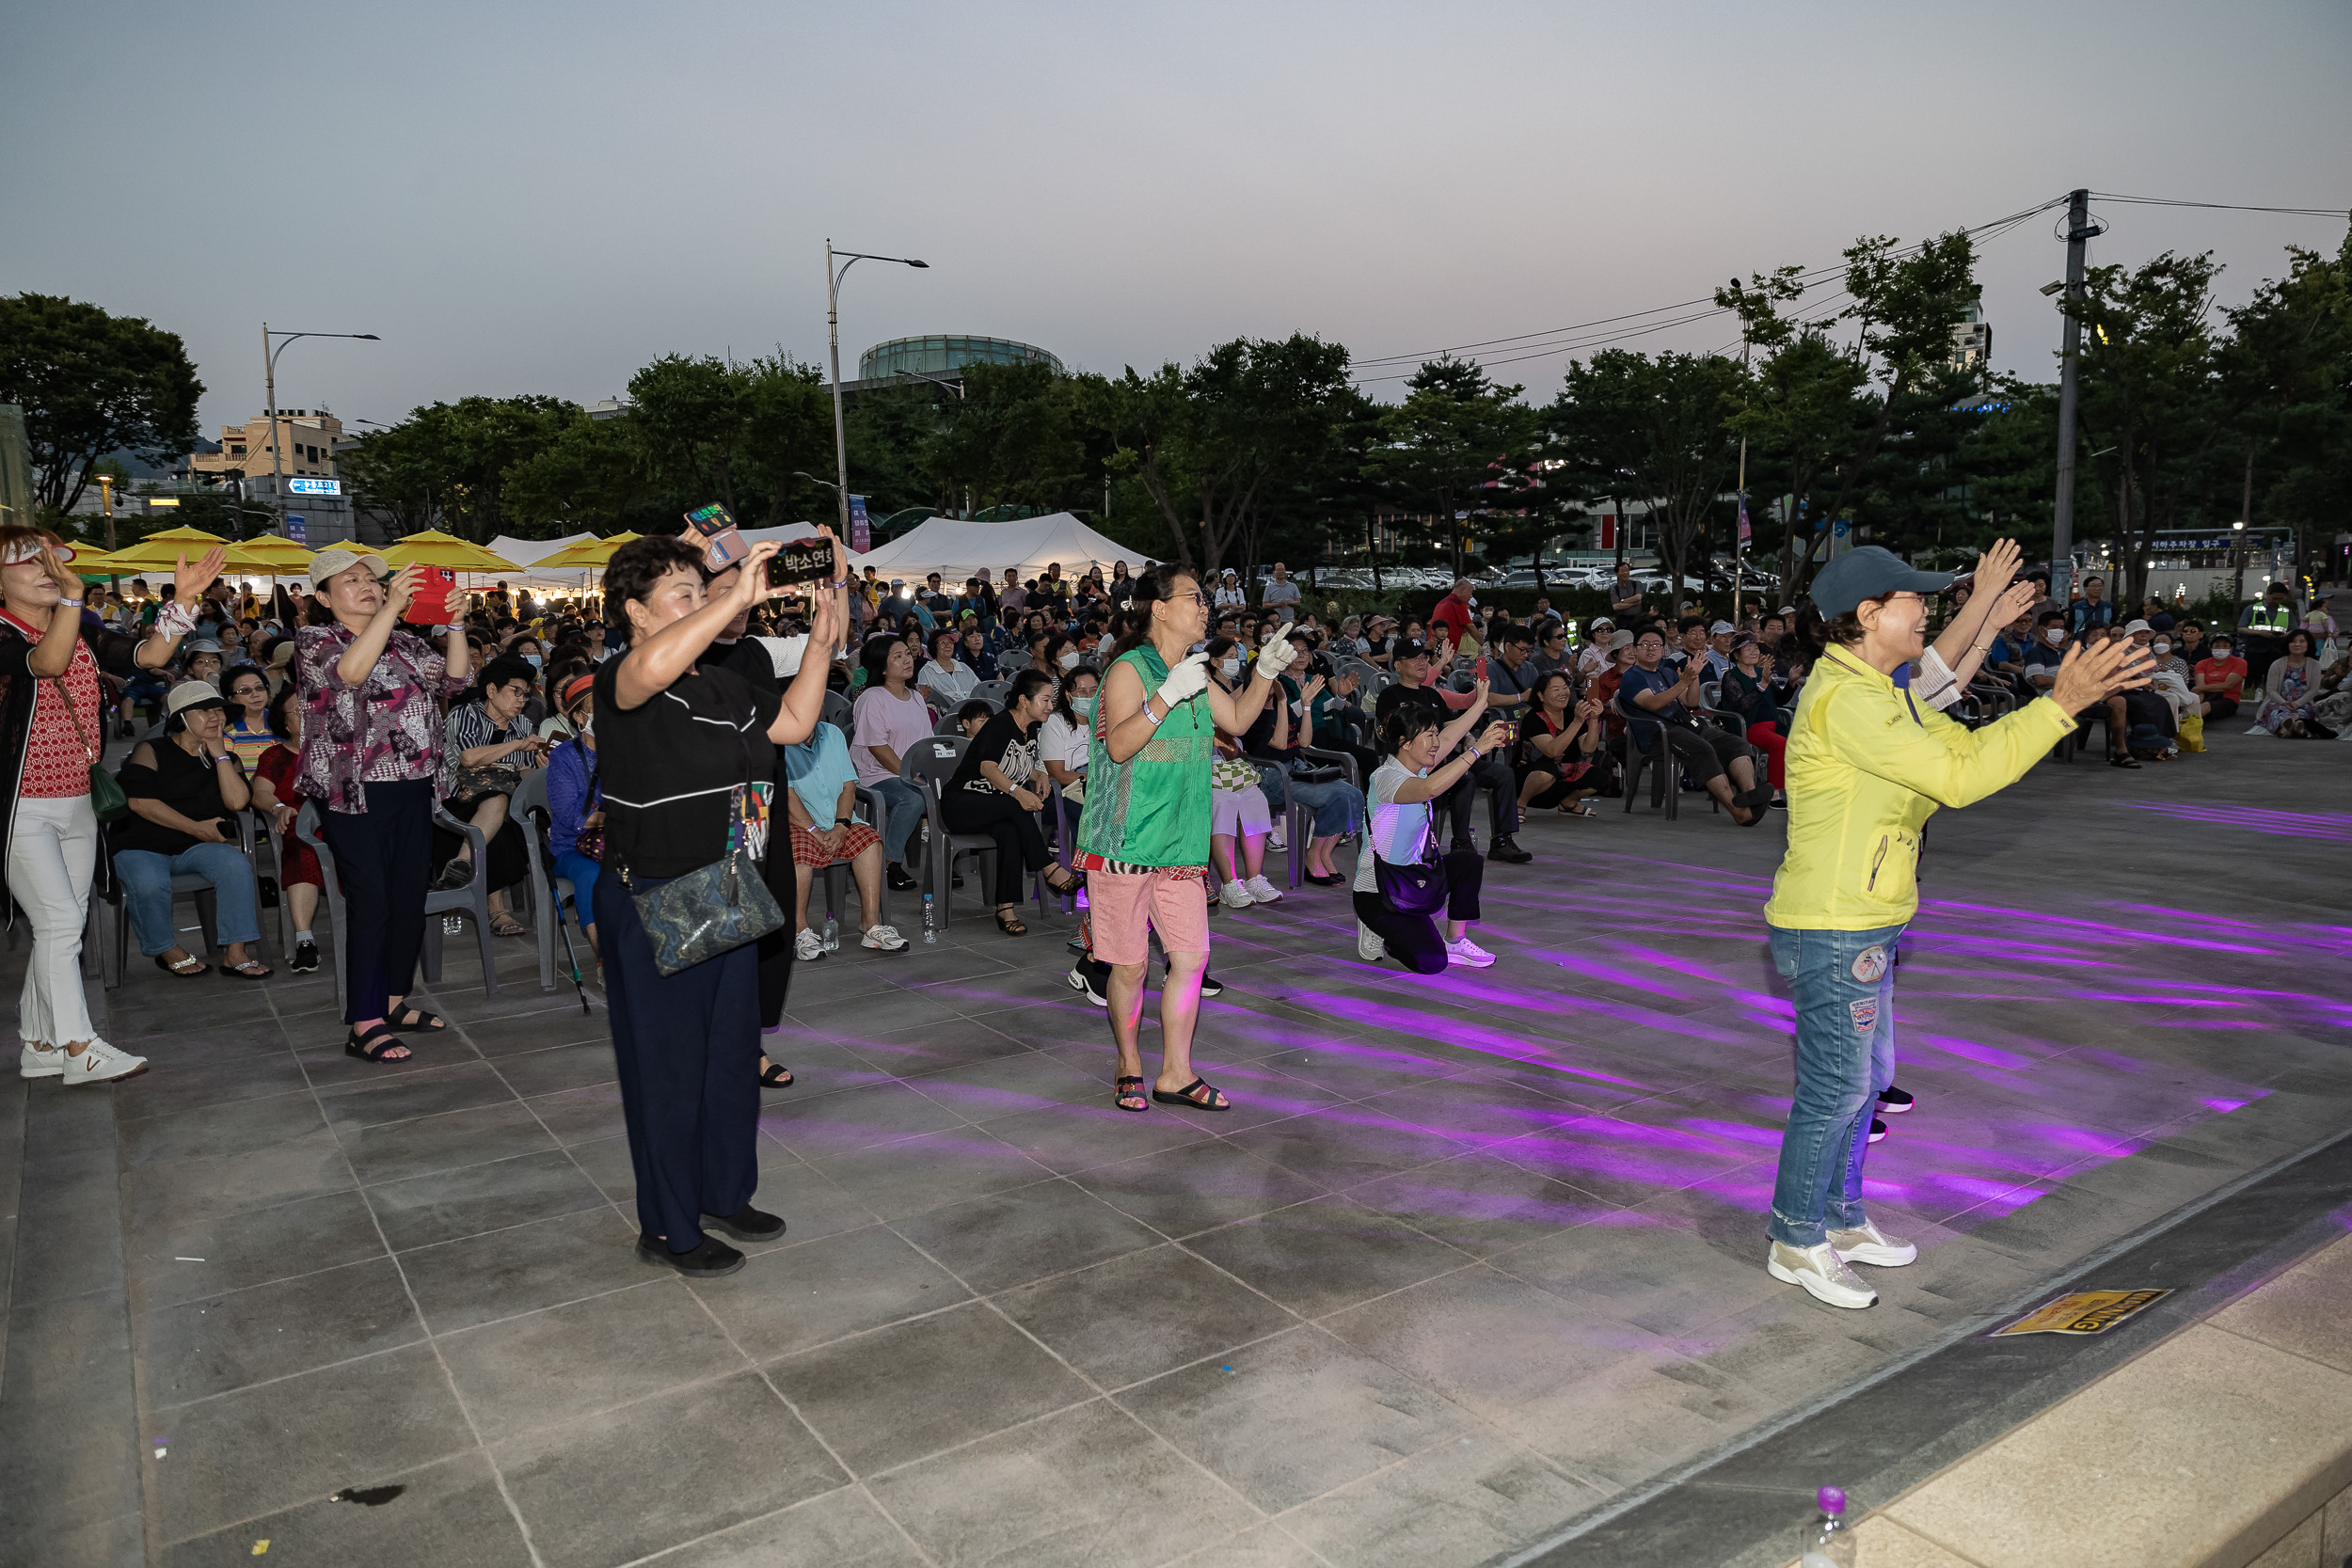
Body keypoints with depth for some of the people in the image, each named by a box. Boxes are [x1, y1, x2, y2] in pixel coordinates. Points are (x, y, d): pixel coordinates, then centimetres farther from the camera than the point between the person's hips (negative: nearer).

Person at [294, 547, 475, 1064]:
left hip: (413, 789, 6)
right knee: (371, 906, -9)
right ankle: (363, 1025, -3)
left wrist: (455, 624, -8)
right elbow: (350, 671, -23)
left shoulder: (404, 641, 15)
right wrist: (392, 607, -29)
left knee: (410, 900, 9)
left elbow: (452, 681, 6)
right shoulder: (315, 641, -1)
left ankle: (393, 1001, 24)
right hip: (356, 794, -6)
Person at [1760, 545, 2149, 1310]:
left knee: (1864, 1078, 20)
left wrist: (2059, 699, 0)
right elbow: (1960, 779, -25)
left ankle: (1840, 1220, 35)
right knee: (1833, 1090, 1)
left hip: (1863, 929, 10)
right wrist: (2061, 706, -22)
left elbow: (1967, 748, 12)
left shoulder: (1883, 693, 13)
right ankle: (1795, 1242, 16)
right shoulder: (1844, 700, -22)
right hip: (1831, 934, -10)